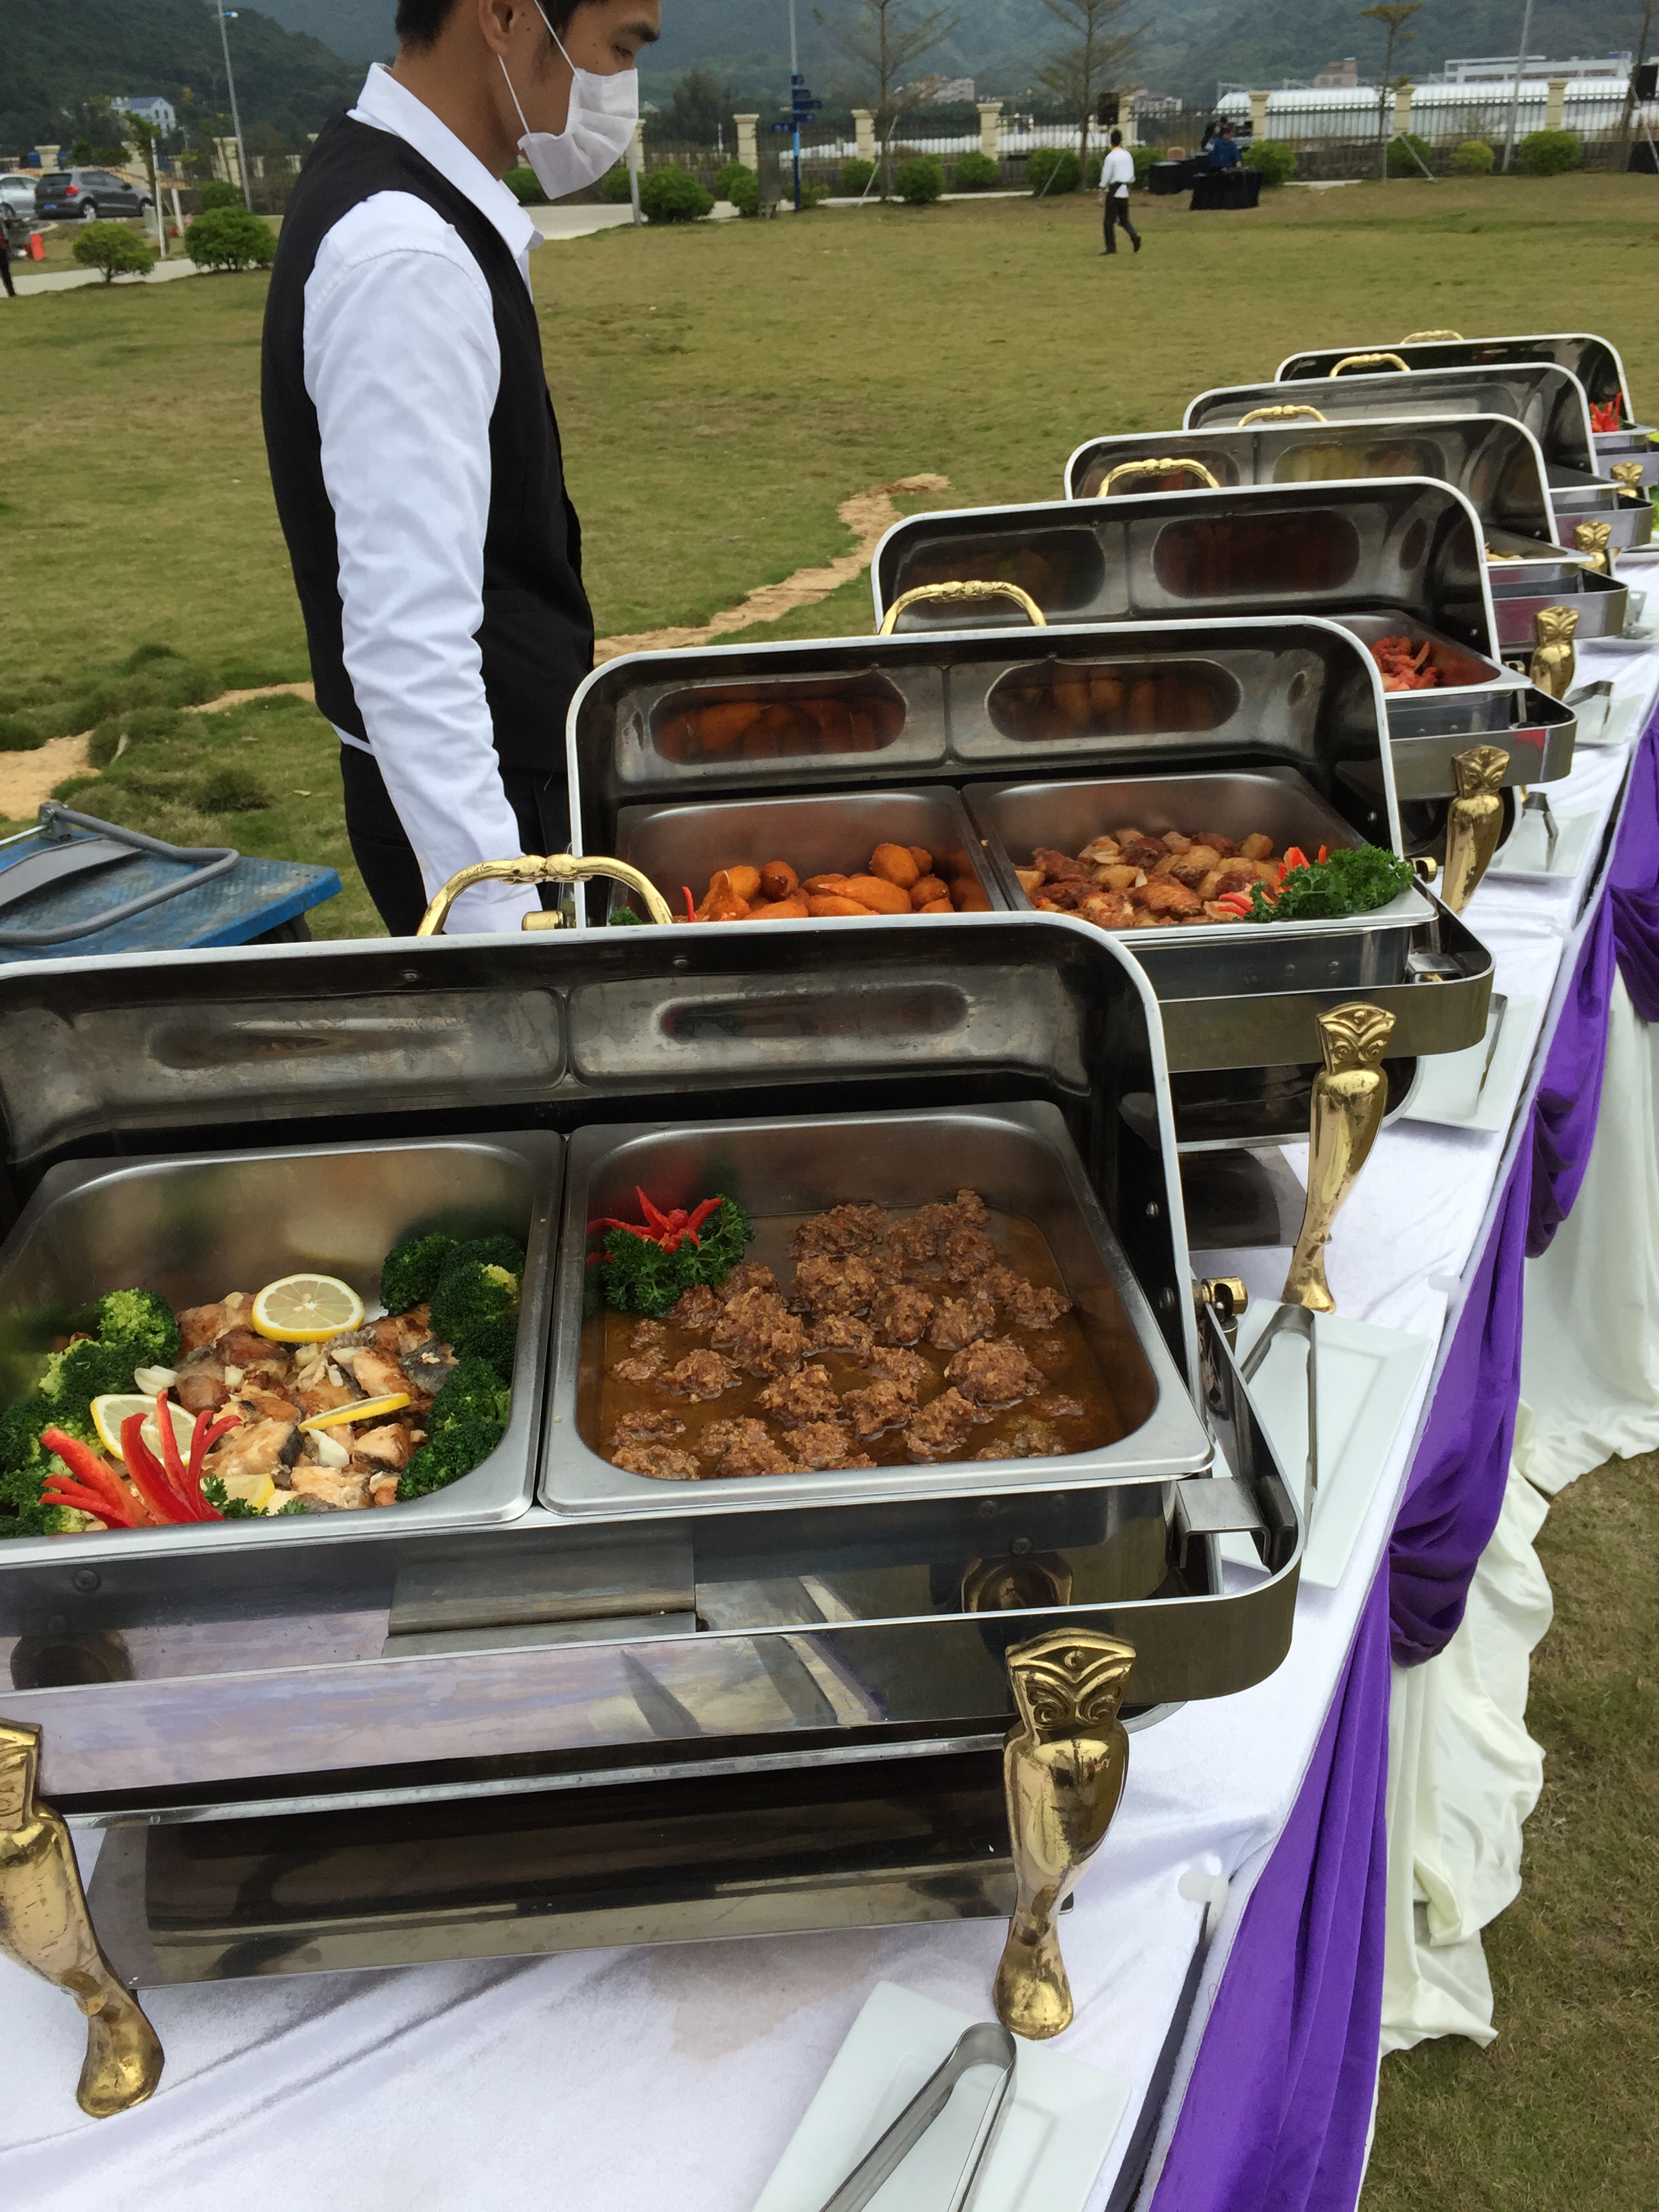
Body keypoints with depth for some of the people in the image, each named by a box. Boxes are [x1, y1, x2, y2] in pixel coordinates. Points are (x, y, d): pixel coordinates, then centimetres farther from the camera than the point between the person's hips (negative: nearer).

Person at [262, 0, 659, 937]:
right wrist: (495, 914, -30)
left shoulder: (390, 188, 9)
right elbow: (406, 644, -29)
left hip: (520, 769, 9)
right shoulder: (405, 262, -23)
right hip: (473, 804, -9)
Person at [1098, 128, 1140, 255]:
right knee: (1124, 218, 16)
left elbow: (1106, 177, -11)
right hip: (1125, 192, 6)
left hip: (1114, 192, -6)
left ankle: (1111, 247, 0)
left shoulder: (1111, 157, -12)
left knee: (1110, 220, 2)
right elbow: (1132, 175, 12)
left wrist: (1102, 190, 2)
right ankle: (1134, 235, -8)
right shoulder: (1128, 155, 7)